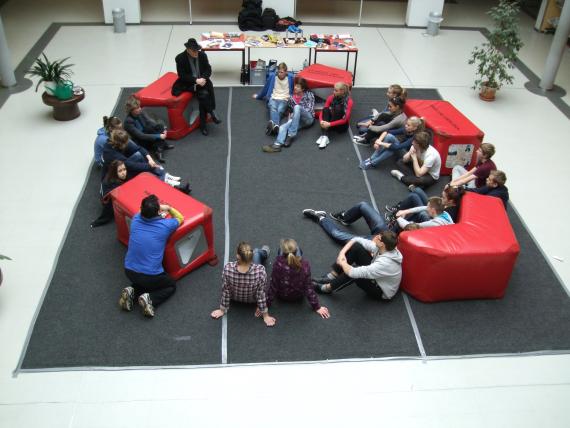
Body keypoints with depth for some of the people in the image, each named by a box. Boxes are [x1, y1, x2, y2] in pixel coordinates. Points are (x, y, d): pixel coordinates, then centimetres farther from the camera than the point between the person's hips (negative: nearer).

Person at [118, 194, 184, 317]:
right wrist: (168, 208, 11)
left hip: (129, 271, 5)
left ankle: (132, 291, 7)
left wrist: (155, 208, 20)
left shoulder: (135, 219, -5)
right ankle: (149, 299, -3)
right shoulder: (165, 225, -15)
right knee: (171, 285, 23)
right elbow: (180, 218, 8)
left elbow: (143, 212, 22)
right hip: (151, 276, -5)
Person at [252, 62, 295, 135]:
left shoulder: (291, 77, 2)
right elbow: (265, 87, 22)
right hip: (273, 98, 0)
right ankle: (275, 125, -69)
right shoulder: (272, 76, 5)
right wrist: (258, 96, 34)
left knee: (279, 110, -36)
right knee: (273, 108, -38)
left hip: (284, 100, 0)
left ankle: (272, 123, -66)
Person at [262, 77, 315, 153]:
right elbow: (290, 111, 21)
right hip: (297, 121, 4)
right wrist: (290, 119, 0)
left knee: (297, 107, -34)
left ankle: (291, 135, -36)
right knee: (283, 127, -29)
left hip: (308, 118, -3)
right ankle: (277, 144, -57)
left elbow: (310, 109, -4)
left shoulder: (309, 94, 3)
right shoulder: (292, 97, 15)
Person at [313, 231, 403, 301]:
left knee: (354, 272, -34)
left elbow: (353, 273, -41)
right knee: (355, 247, -12)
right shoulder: (380, 248, -16)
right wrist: (342, 253, -18)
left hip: (382, 292, -8)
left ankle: (328, 288, -8)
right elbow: (356, 240, -5)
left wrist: (342, 263, -21)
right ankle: (332, 277, -4)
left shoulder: (385, 263, -39)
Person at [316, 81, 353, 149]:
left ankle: (325, 137, -38)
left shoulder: (349, 101, -16)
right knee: (326, 109, -24)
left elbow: (345, 119, -23)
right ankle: (324, 136, -40)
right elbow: (323, 111, -7)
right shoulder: (331, 98, -3)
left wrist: (329, 124, -33)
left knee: (337, 109, -30)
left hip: (342, 125, -4)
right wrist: (321, 121, -30)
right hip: (329, 124, 4)